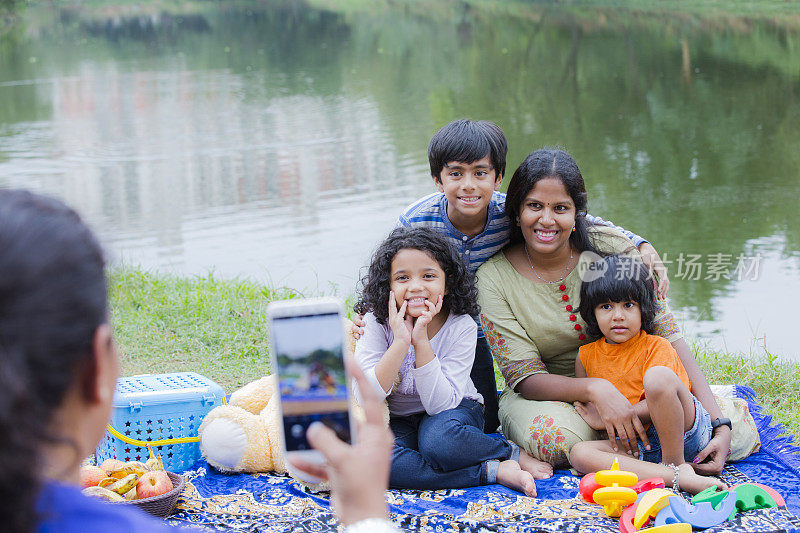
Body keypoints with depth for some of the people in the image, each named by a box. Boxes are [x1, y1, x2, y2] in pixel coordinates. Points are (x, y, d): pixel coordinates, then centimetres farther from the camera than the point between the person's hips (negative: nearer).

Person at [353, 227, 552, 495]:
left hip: (454, 410, -2)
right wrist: (400, 340, -32)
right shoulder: (376, 322, -14)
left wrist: (421, 341, -31)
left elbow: (439, 404, -23)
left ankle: (512, 453, -10)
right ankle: (494, 470, -24)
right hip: (398, 422, 2)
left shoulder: (461, 327, -16)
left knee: (438, 440, -38)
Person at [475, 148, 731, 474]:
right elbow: (525, 377, -17)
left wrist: (719, 424, -26)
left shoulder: (610, 248, -12)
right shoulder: (494, 278, -13)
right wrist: (595, 389, -38)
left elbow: (668, 336, -14)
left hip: (625, 382, 2)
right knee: (555, 438, -40)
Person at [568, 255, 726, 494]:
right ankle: (676, 477, -38)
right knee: (578, 454, -26)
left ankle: (677, 464, -19)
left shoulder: (657, 347, -4)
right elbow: (585, 408, 19)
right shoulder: (587, 356, 10)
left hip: (684, 433, -4)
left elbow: (652, 407, -15)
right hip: (637, 446, 4)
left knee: (657, 376, -31)